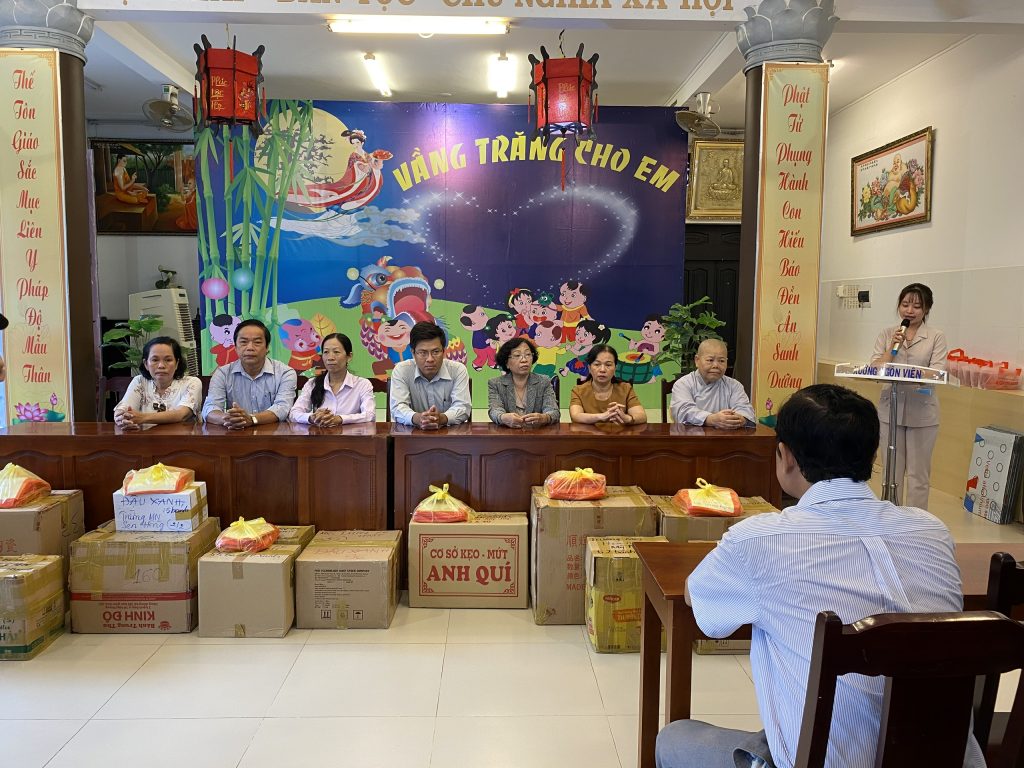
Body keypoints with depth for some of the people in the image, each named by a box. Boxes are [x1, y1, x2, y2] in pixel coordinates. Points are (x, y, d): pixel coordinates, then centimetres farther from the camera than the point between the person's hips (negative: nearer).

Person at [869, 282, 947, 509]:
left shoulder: (936, 337, 0)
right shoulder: (886, 334, 6)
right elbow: (875, 369, -1)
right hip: (890, 411, 2)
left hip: (922, 412, -2)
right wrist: (893, 347, -13)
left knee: (918, 474, 5)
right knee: (891, 472, 11)